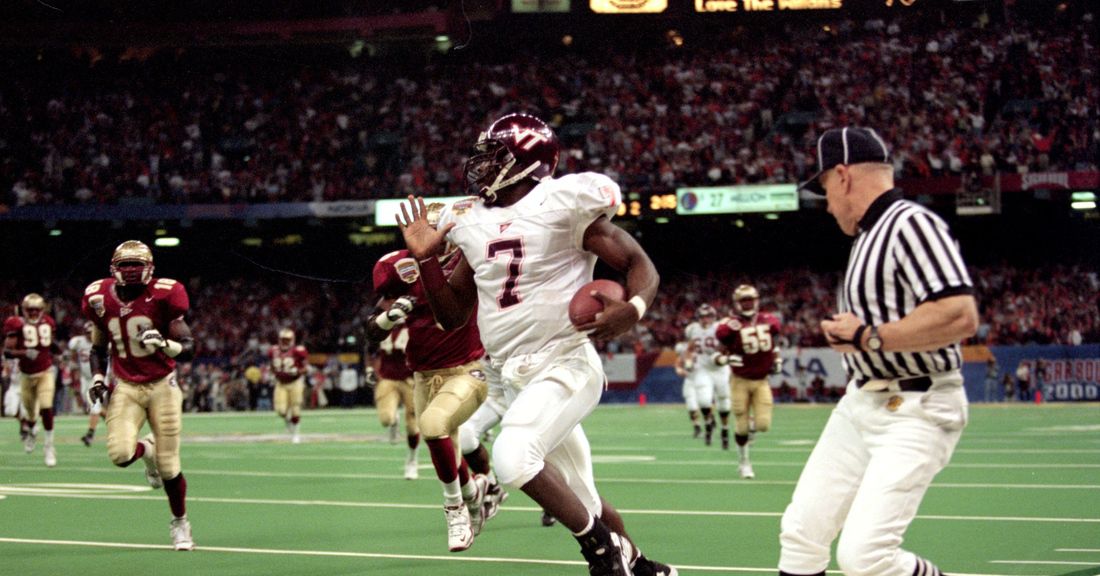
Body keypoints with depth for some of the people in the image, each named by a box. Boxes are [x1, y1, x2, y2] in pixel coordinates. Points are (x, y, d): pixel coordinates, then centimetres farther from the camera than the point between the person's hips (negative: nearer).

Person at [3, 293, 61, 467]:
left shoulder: (48, 323, 2)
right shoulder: (17, 324, -10)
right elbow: (7, 351, -14)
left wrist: (54, 345, -4)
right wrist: (24, 353, -28)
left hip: (45, 372, 1)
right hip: (27, 374, -1)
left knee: (46, 408, -15)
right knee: (31, 412, 9)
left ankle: (49, 445, -3)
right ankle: (29, 430, 45)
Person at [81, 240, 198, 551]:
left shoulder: (162, 297, -12)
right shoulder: (101, 299, -1)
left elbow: (188, 348, -10)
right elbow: (98, 347, 17)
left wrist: (164, 344, -30)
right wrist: (97, 377, 1)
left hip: (162, 385, -2)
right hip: (125, 387, 2)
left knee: (168, 466, -3)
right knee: (120, 454, -19)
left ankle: (180, 523, 22)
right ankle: (146, 450, 19)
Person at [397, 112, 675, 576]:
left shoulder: (563, 203, -10)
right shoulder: (472, 222, 9)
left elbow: (640, 265, -9)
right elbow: (453, 316, 16)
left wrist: (631, 311, -29)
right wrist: (425, 258, 4)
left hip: (566, 365, -7)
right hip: (517, 378, 7)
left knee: (513, 455, -28)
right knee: (582, 503, 11)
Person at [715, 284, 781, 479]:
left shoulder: (768, 322, -1)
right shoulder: (730, 326, -13)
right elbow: (715, 354, -7)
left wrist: (777, 360, 4)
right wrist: (725, 359, -27)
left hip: (762, 381, 3)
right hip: (741, 381, -3)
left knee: (764, 424, -9)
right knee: (741, 427, 0)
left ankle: (751, 424, 29)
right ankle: (743, 462, 22)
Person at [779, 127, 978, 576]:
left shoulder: (910, 223, -16)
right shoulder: (869, 235, 14)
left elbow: (961, 317, -27)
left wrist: (868, 338, -19)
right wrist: (845, 334, 3)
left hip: (914, 412, -10)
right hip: (861, 404, 10)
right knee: (801, 534, 8)